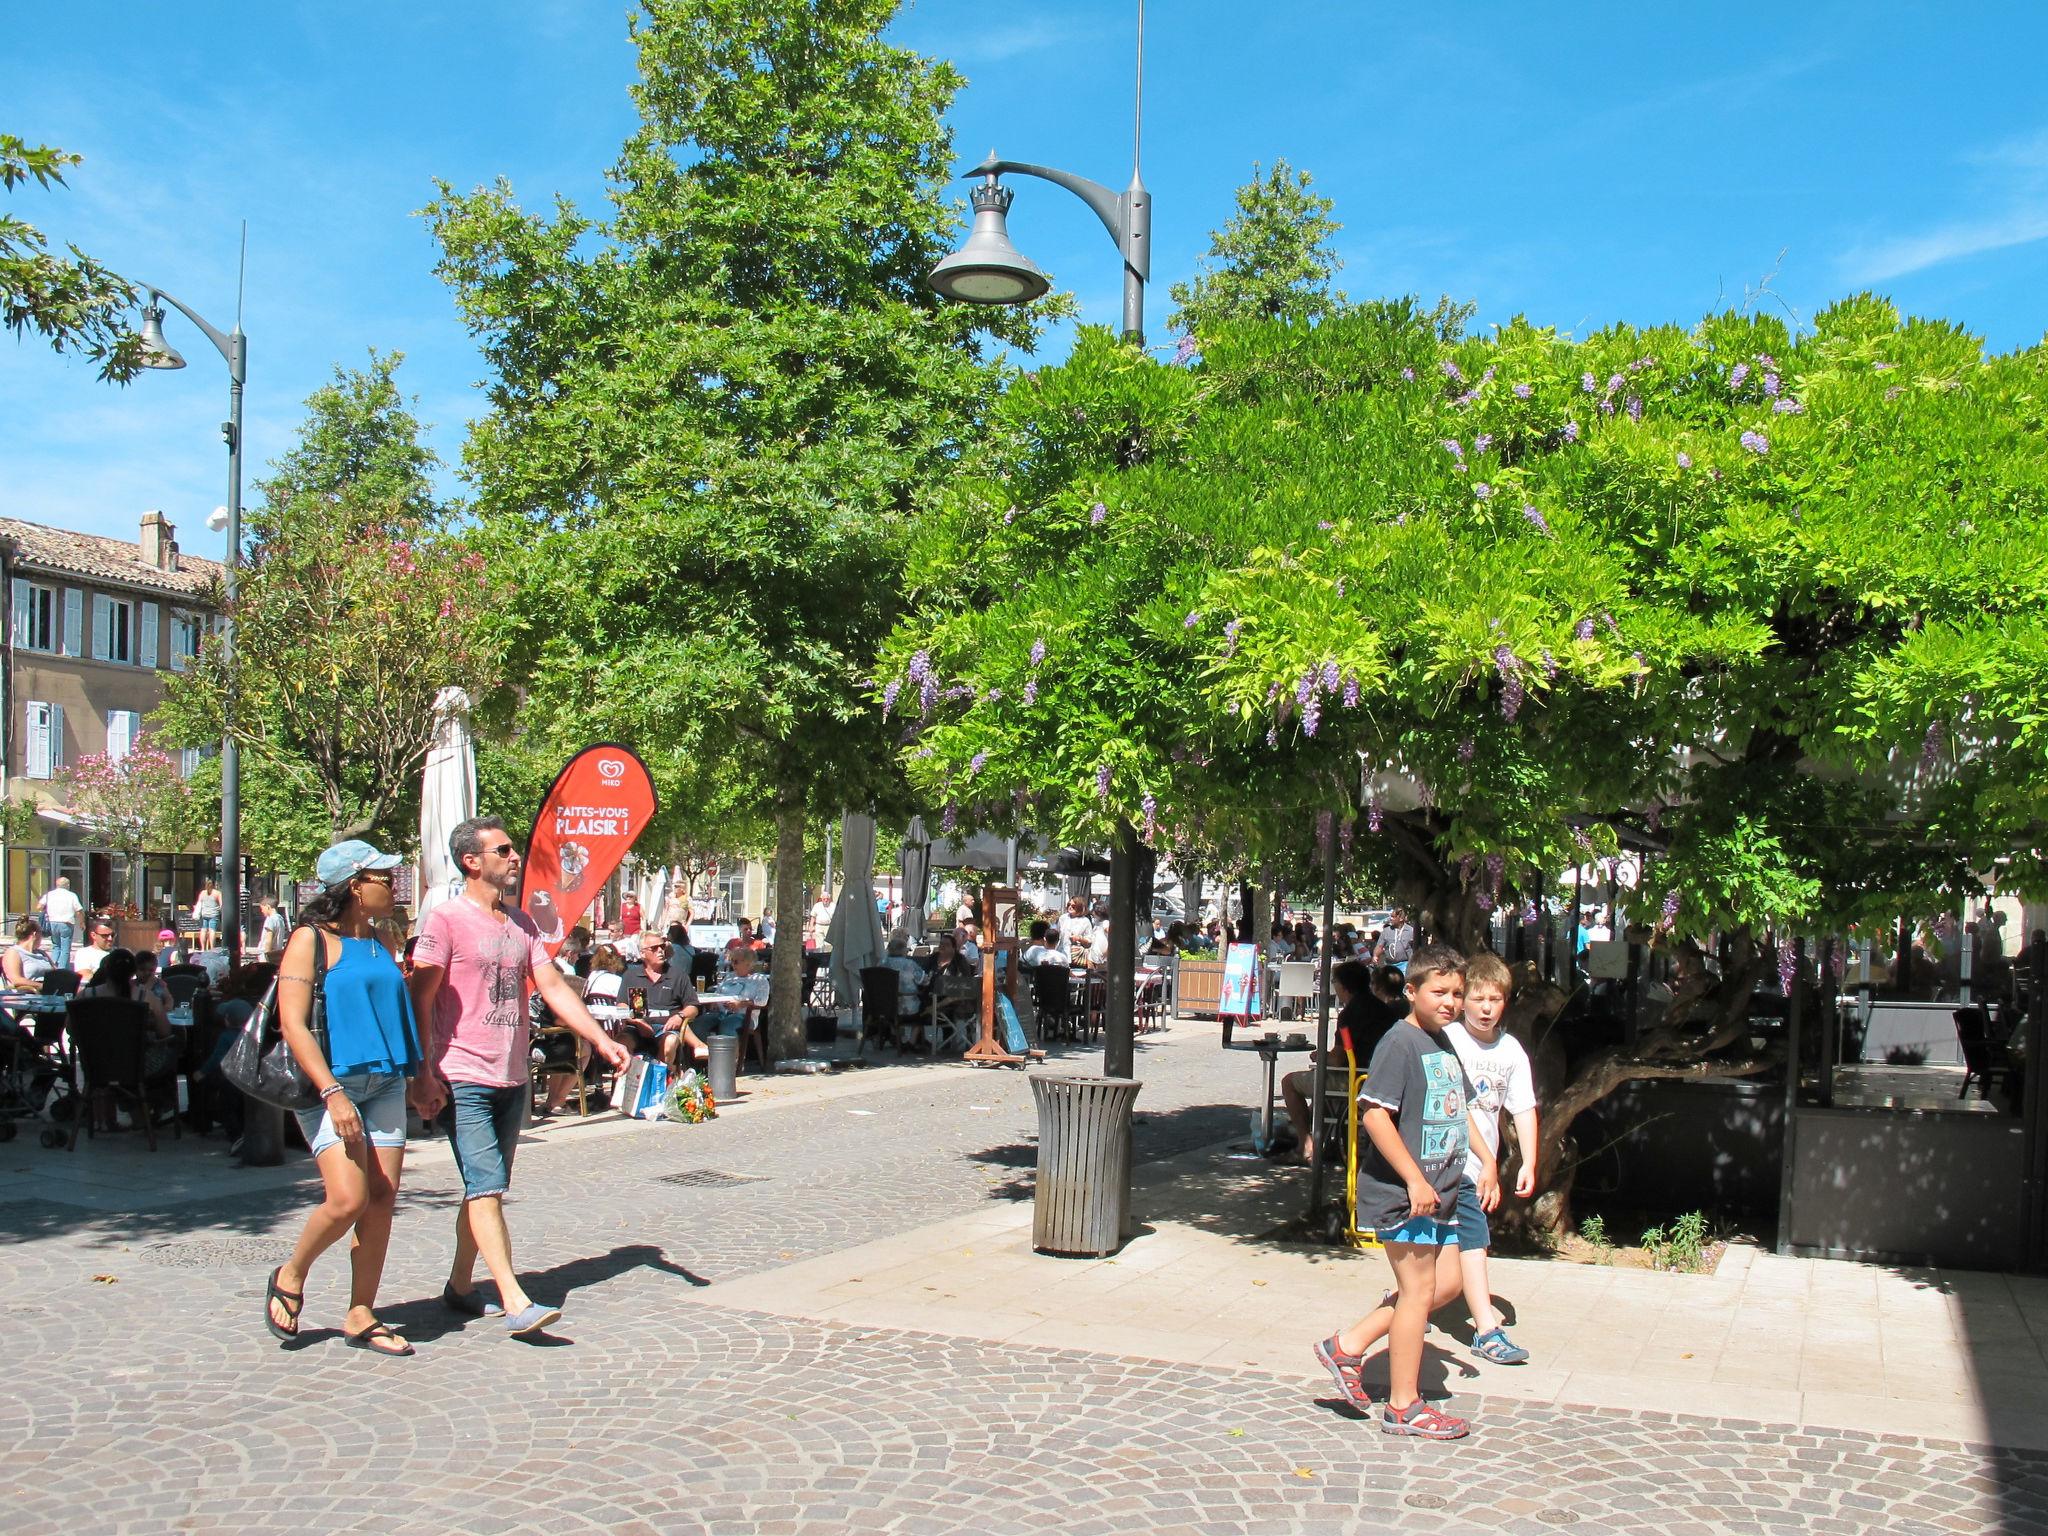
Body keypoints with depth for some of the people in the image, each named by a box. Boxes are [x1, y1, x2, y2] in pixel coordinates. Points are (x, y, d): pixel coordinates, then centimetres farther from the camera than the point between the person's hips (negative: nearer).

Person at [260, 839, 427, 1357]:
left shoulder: (378, 940, 14)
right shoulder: (311, 940, -6)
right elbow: (293, 1024, -13)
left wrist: (421, 1076, 20)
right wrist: (332, 1092, -21)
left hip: (385, 1083, 7)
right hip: (331, 1083, -7)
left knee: (382, 1202, 1)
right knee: (348, 1199, -17)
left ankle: (360, 1317, 11)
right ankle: (290, 1277, 11)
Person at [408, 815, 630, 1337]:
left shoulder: (521, 923, 14)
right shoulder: (447, 919, -7)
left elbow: (553, 986, 12)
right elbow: (420, 1001, -9)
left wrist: (601, 1039, 3)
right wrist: (424, 1076, -15)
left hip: (512, 1079, 7)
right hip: (464, 1079, -7)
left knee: (487, 1188, 12)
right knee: (486, 1188, -11)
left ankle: (460, 1285, 24)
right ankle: (516, 1303, -15)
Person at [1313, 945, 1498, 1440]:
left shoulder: (1444, 1045, 13)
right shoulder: (1400, 1043, -15)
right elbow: (1374, 1114, -23)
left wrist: (1487, 1160, 17)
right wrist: (1414, 1179, -24)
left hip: (1439, 1191, 9)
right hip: (1402, 1192, -9)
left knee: (1446, 1283, 13)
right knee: (1418, 1291, -2)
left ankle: (1348, 1345, 20)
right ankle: (1403, 1406, 10)